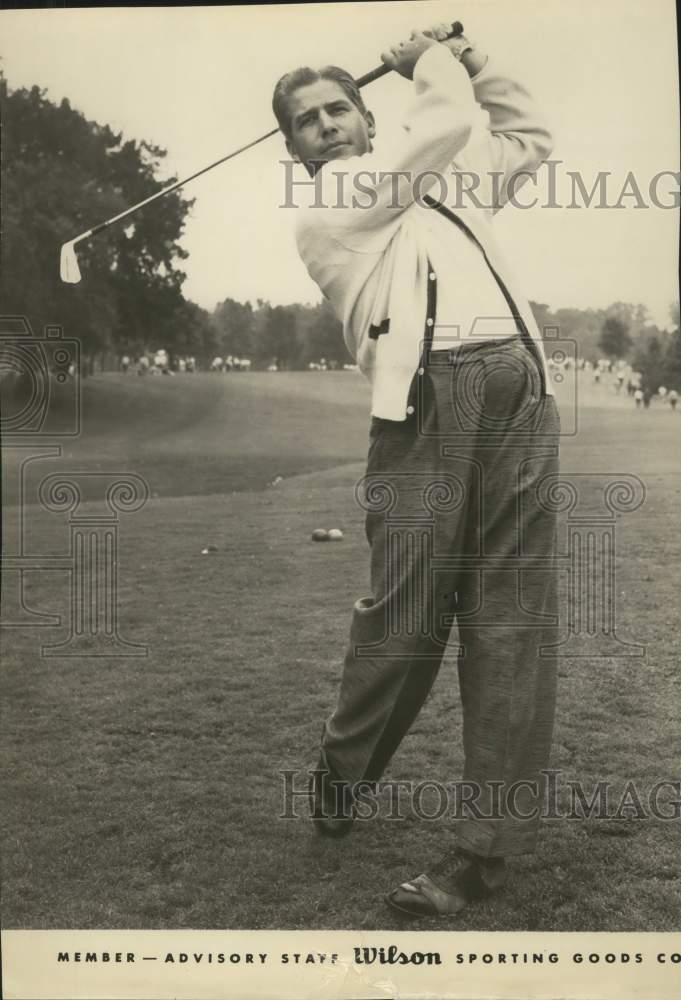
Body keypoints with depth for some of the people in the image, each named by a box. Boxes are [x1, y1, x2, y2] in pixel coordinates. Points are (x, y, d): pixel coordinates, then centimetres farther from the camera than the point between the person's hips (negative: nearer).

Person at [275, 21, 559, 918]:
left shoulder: (445, 193, 31)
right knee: (406, 612, -9)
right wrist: (436, 63, 25)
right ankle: (341, 773, 19)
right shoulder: (321, 205, 10)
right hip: (430, 398, -5)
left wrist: (465, 56, 37)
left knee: (512, 618, -4)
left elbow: (528, 138, 43)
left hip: (522, 390, 5)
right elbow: (452, 127, 5)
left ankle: (489, 842, 0)